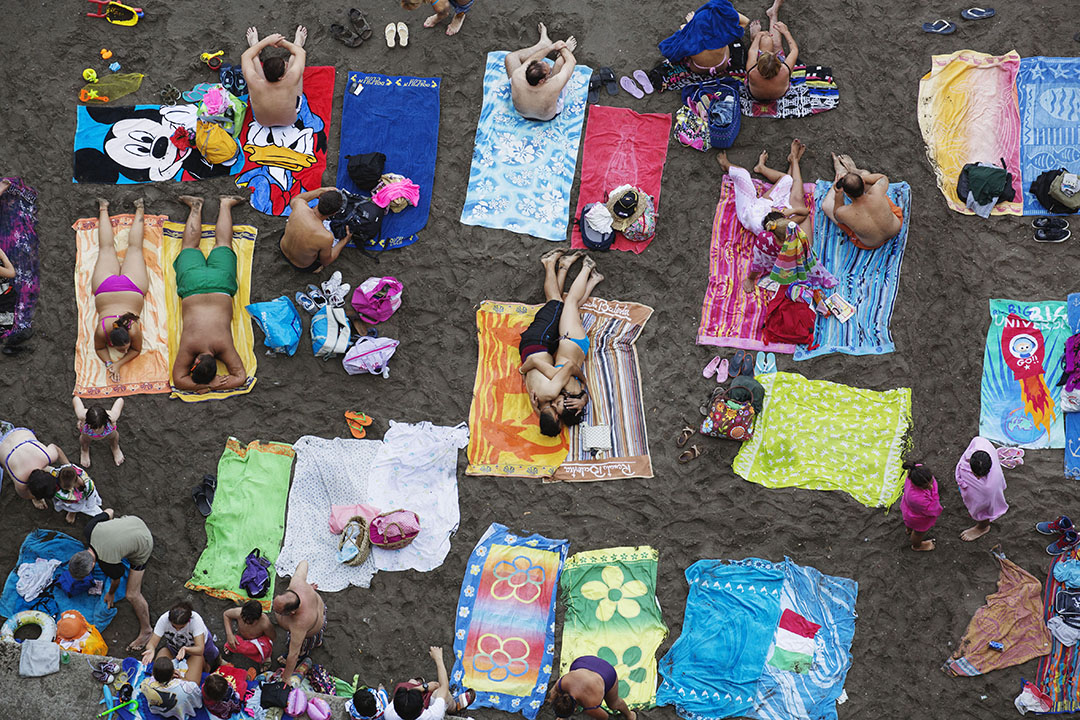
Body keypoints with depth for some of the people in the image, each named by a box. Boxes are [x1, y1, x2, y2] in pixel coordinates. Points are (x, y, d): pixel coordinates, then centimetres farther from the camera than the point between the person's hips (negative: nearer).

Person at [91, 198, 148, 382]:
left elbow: (136, 350, -18)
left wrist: (117, 364, -31)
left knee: (134, 248, 26)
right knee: (107, 249, 27)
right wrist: (108, 363, -32)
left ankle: (139, 210, 45)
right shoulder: (101, 330, -35)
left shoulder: (134, 330, -37)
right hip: (106, 287, 1)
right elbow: (99, 348, -15)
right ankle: (103, 210, 48)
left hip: (132, 288, -1)